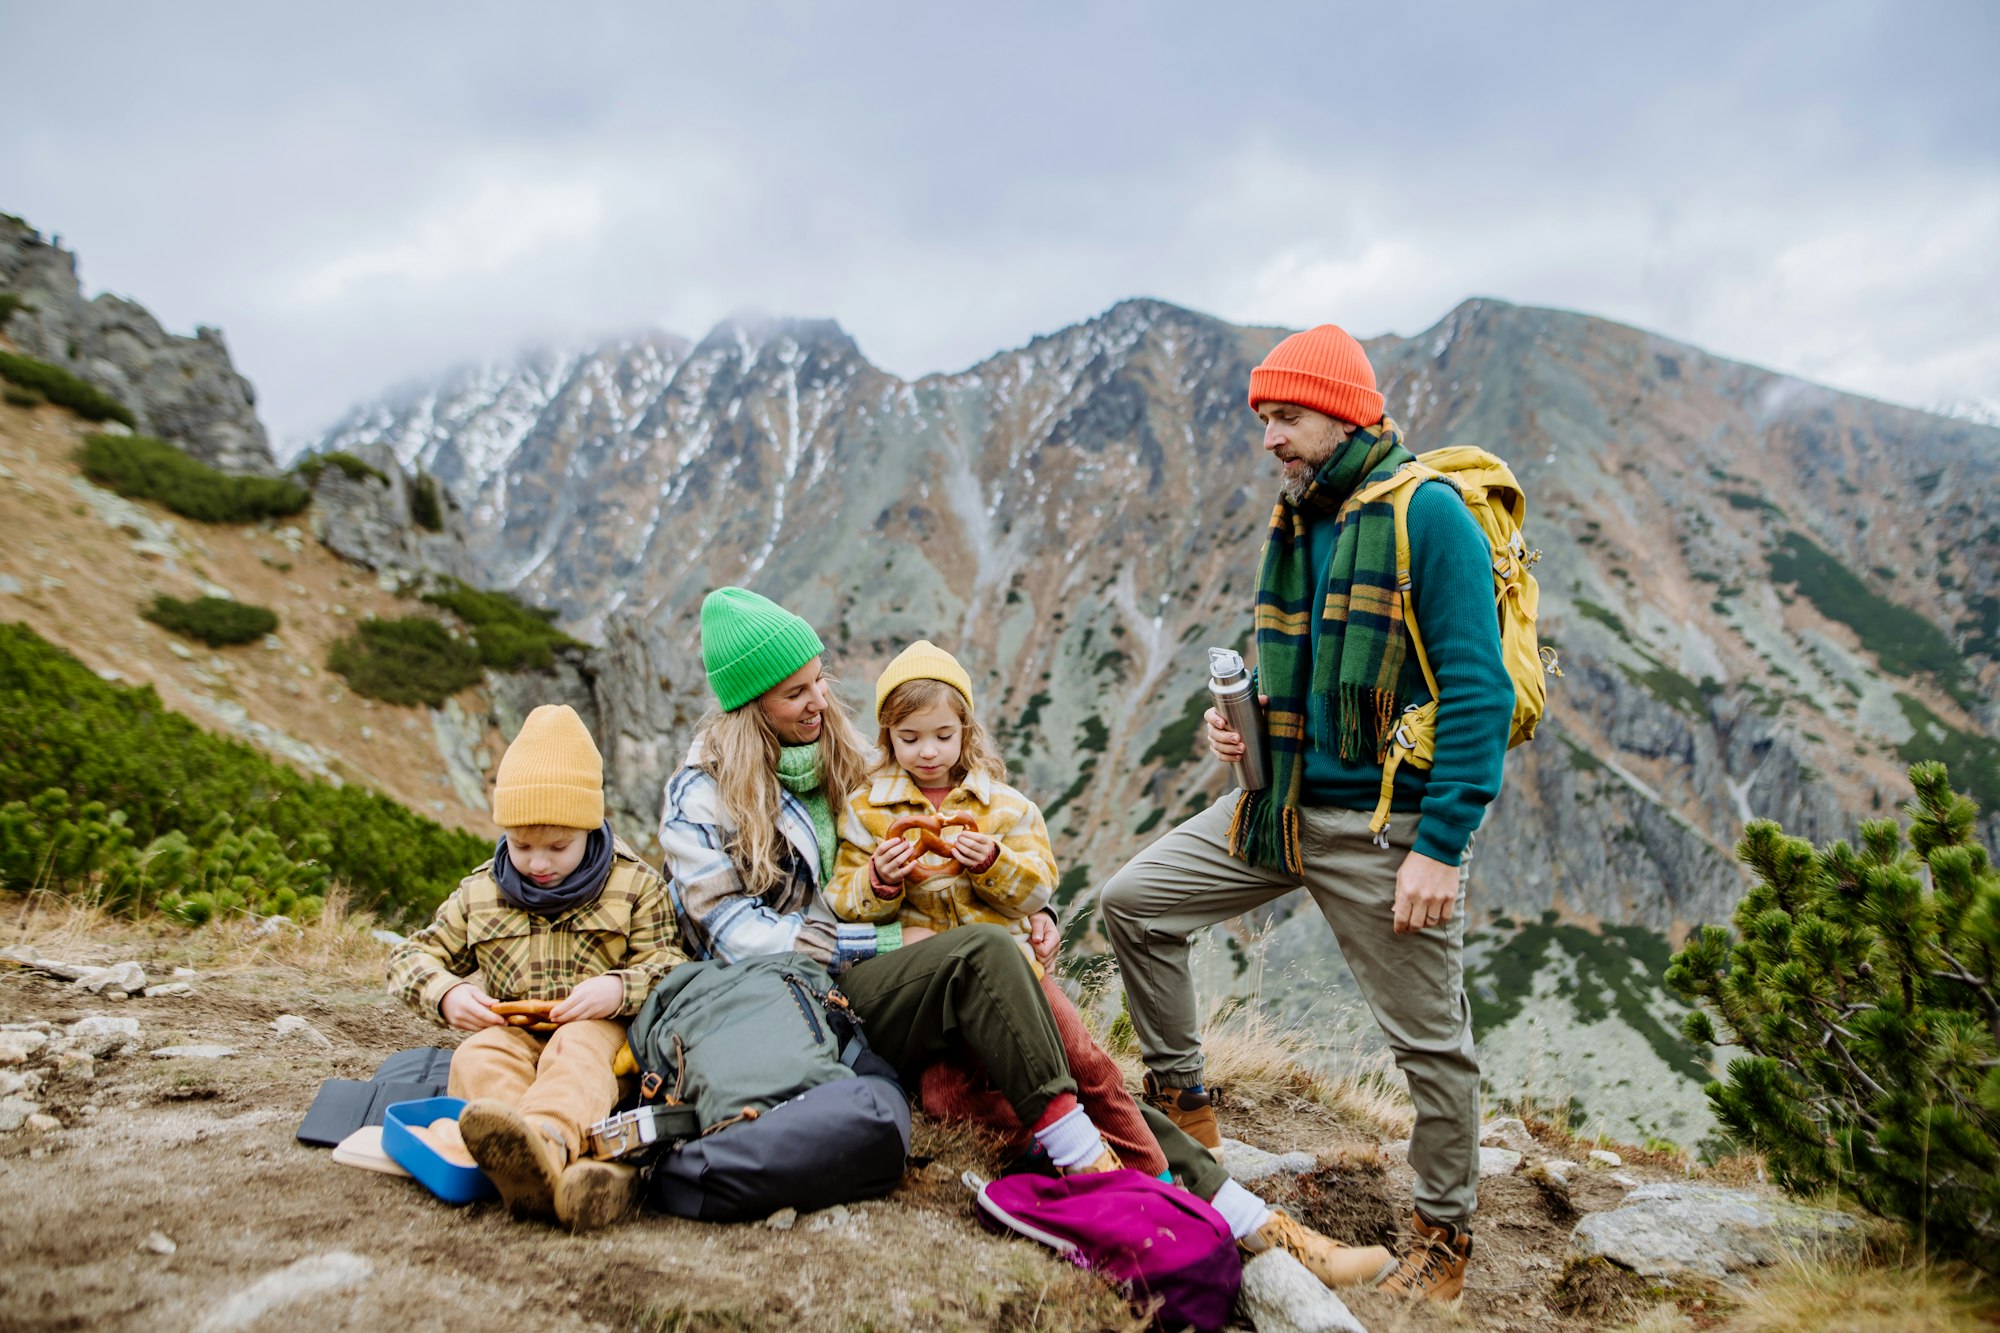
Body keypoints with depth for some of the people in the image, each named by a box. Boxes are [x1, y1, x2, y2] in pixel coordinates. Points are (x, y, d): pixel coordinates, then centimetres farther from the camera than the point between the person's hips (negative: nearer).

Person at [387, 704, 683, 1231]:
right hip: (509, 1032, 2)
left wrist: (620, 990, -20)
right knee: (478, 1058, -34)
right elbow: (411, 957, 20)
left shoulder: (636, 885, 8)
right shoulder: (479, 893, 17)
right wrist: (446, 994, -4)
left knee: (579, 1051, -38)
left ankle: (547, 1140, -73)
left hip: (596, 1029, -2)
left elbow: (668, 967, 2)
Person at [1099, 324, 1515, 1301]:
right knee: (1134, 902, 7)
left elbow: (1478, 693, -18)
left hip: (1384, 824, -7)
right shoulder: (1295, 522, 11)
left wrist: (1440, 846, -22)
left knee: (1428, 1036, 5)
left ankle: (1445, 1231, 26)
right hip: (1281, 803, 8)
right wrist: (1239, 717, 1)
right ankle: (1179, 1101, 23)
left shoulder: (1428, 516, -14)